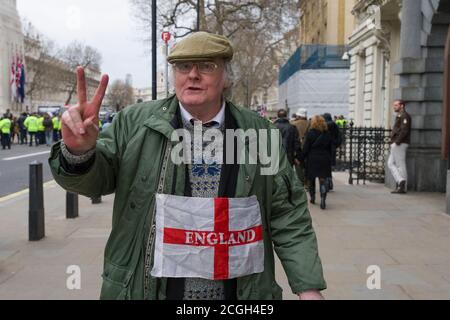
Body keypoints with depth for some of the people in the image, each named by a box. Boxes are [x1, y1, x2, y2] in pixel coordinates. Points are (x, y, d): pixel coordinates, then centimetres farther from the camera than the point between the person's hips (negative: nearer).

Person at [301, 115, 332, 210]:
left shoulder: (310, 133, -7)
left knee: (311, 179, 15)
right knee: (323, 180, -2)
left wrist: (302, 158, 0)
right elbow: (330, 149, 9)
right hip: (325, 159, 2)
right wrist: (329, 159, 17)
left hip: (312, 159, -2)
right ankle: (323, 199, -17)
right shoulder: (327, 134, 4)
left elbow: (306, 148, -7)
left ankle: (312, 197, 25)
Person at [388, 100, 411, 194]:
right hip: (396, 145, 10)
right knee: (390, 163, 8)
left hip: (400, 144, -10)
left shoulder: (404, 116, -10)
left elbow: (404, 130, -21)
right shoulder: (399, 116, 21)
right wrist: (393, 142, 13)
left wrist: (397, 142, -22)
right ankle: (400, 181, 2)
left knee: (401, 165, -7)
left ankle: (402, 187, -4)